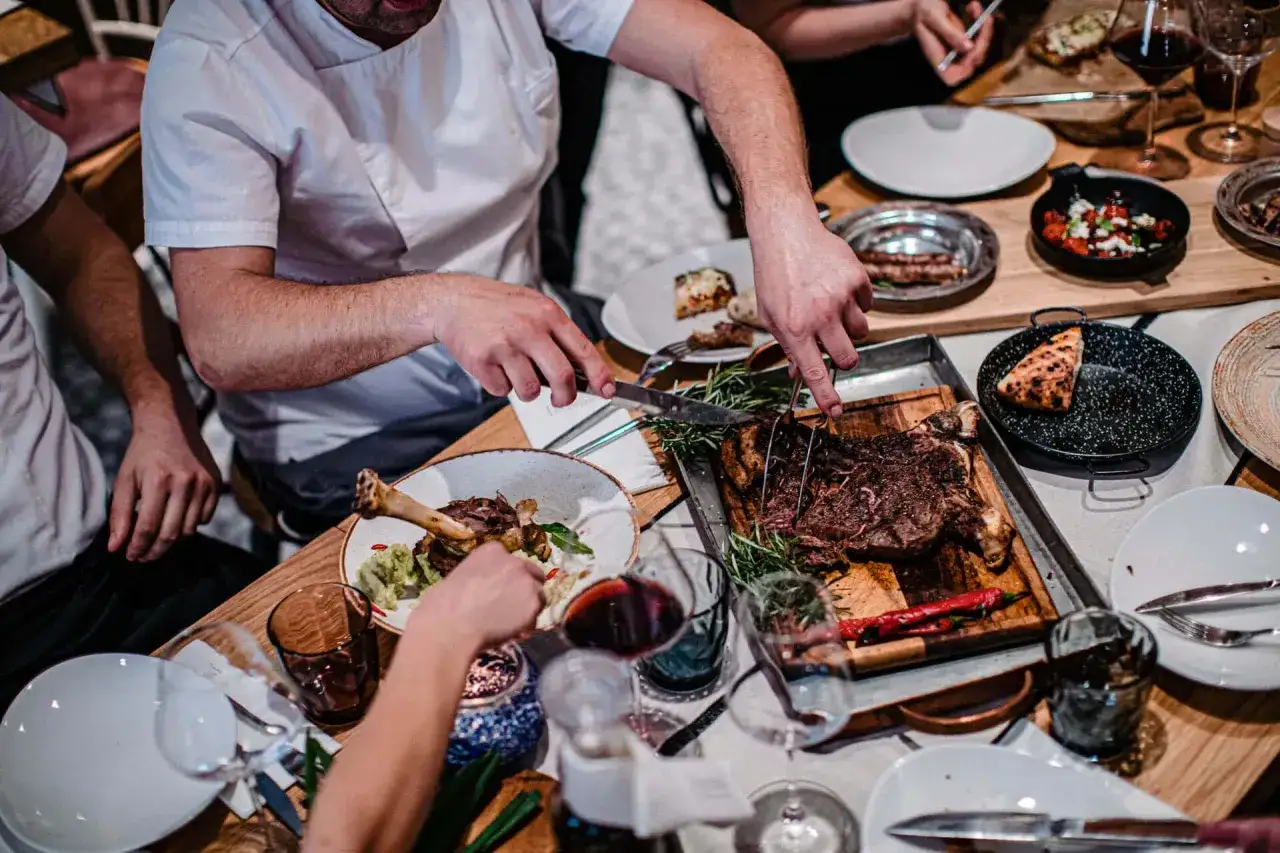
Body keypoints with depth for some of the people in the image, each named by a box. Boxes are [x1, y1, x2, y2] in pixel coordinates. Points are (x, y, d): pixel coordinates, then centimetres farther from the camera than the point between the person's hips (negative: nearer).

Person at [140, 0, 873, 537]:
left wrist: (785, 221, -38)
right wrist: (437, 304, -48)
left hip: (532, 350, 5)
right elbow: (219, 337, -31)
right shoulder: (211, 61, -21)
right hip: (347, 442, -4)